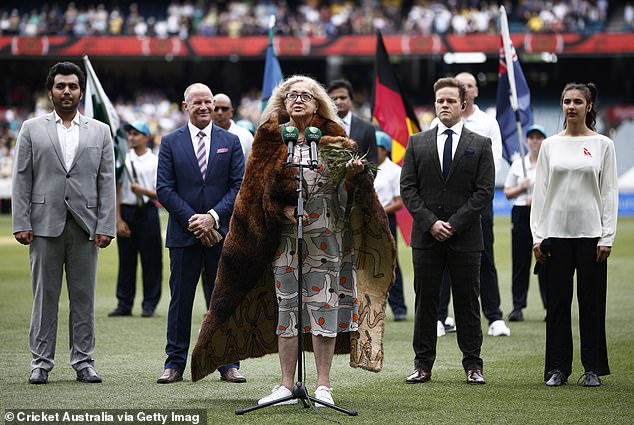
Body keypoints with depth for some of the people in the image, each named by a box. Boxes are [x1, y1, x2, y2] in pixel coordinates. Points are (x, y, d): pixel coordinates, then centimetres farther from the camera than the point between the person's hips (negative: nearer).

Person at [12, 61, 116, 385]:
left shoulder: (99, 131, 11)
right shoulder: (32, 129, 9)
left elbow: (107, 182, 6)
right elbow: (21, 179, 4)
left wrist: (105, 226, -2)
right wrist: (21, 223, -5)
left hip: (86, 225, 1)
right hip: (45, 224, -1)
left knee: (83, 296, 3)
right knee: (44, 295, 1)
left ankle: (83, 361, 9)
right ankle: (41, 362, 6)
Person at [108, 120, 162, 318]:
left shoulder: (155, 161, 4)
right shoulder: (123, 160, 9)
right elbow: (116, 191, 5)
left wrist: (143, 191, -20)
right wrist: (118, 219, -3)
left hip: (147, 212, -2)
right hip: (126, 211, 2)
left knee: (151, 259, -2)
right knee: (126, 259, 5)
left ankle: (149, 304, 5)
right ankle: (124, 304, 10)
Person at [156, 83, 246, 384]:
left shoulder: (230, 142, 8)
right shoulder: (171, 142, 5)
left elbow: (239, 186, 1)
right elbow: (164, 188, -1)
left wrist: (213, 216, -12)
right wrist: (191, 221, -11)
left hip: (220, 232, 1)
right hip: (183, 234, -1)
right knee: (180, 299, 3)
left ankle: (228, 363, 9)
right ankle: (175, 363, 9)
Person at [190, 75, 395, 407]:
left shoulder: (332, 139, 7)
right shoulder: (271, 138, 8)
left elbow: (351, 186, 3)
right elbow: (257, 188, 6)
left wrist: (356, 171, -18)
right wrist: (281, 208, -9)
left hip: (325, 234, -1)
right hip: (284, 236, 1)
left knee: (323, 303, -2)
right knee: (286, 305, 2)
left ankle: (323, 385, 3)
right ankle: (287, 384, 7)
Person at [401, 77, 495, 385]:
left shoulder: (480, 145, 4)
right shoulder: (417, 143, 9)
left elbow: (484, 192, -2)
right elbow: (408, 189, 3)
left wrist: (454, 223, -11)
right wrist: (430, 222, -9)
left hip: (465, 237, -1)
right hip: (426, 236, 1)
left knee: (467, 302, 2)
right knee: (425, 302, 4)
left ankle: (473, 365, 8)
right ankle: (423, 365, 9)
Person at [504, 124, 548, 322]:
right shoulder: (518, 164, 11)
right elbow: (507, 193, 13)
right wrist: (521, 187, -5)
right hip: (521, 214, 2)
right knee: (520, 261, 0)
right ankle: (518, 307, 3)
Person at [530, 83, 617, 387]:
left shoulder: (602, 144, 2)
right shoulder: (550, 145, 7)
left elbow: (609, 193, 0)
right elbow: (540, 191, 6)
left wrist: (607, 237, -7)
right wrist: (537, 235, 0)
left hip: (590, 233, -1)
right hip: (556, 232, 2)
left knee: (591, 300, 1)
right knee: (558, 301, 4)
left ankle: (593, 368, 9)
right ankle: (558, 368, 10)